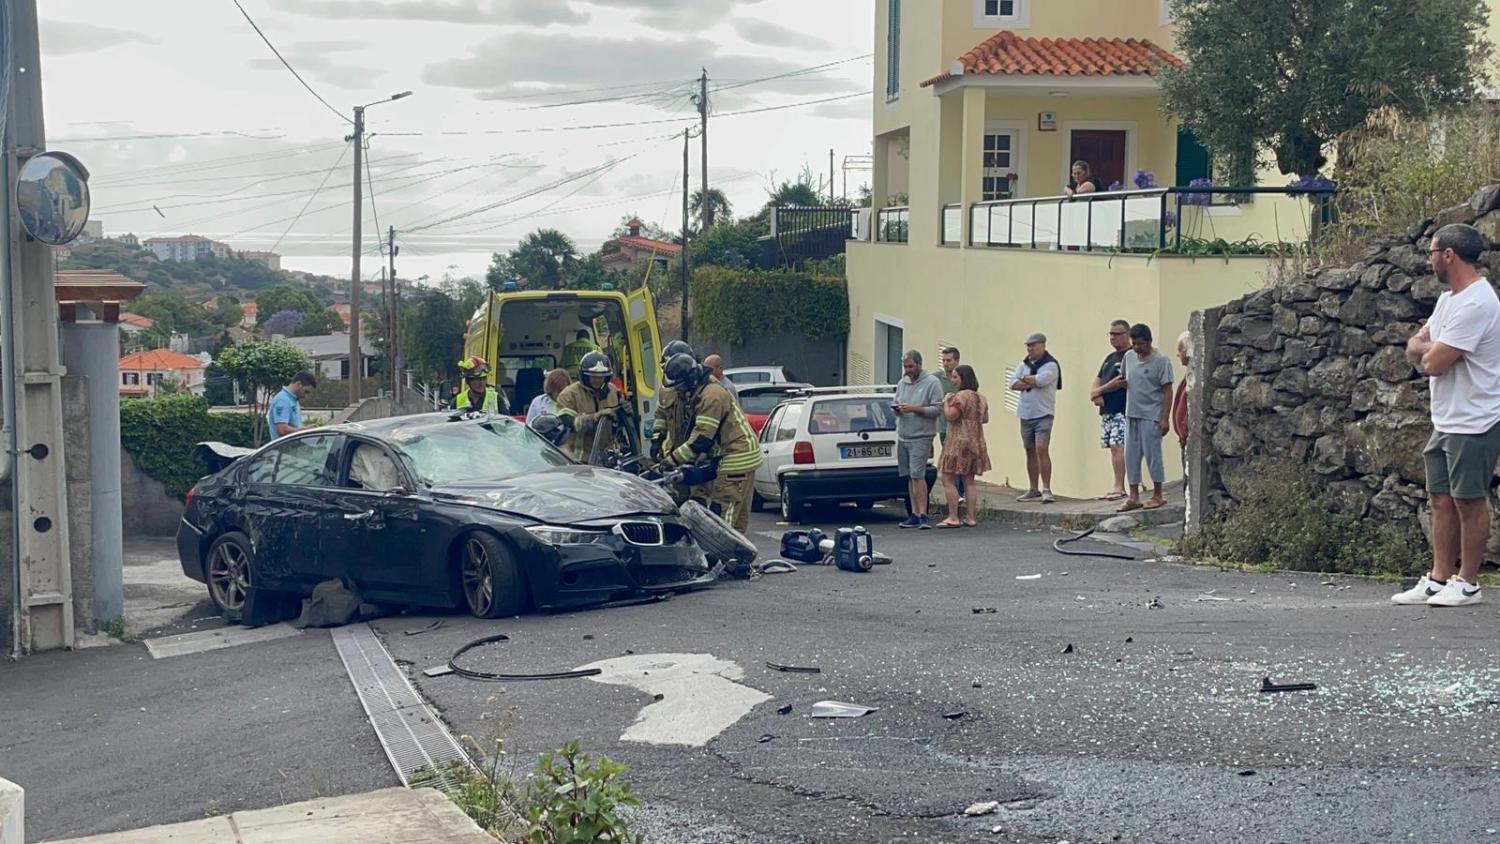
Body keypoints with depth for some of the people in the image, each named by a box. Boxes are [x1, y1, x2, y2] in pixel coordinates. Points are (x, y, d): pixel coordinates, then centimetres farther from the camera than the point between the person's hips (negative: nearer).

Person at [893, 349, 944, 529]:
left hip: (921, 437, -6)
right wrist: (896, 408, -2)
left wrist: (914, 409, -18)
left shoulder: (932, 382, -5)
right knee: (909, 477, 8)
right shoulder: (902, 383, 15)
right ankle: (914, 515, 13)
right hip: (902, 436, 7)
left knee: (917, 475, -13)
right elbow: (895, 403, 22)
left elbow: (938, 409, -10)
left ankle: (923, 515, -10)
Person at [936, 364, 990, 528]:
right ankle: (971, 518, 11)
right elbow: (985, 418, 21)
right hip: (976, 443, 9)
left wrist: (946, 402, -4)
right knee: (969, 481, 12)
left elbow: (951, 416, -20)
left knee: (948, 480, -4)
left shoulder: (961, 396, -15)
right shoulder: (981, 398, 13)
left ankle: (953, 517, -8)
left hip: (959, 441, -9)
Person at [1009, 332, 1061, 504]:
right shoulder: (1025, 364, 14)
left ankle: (1046, 490, -17)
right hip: (1026, 414, 7)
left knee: (1042, 450, -17)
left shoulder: (1050, 365, -6)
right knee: (1030, 452, 10)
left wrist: (1025, 379, -4)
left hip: (1043, 414, -7)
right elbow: (1013, 383, 2)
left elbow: (1040, 380, -21)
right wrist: (1032, 383, -11)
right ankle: (1033, 490, 18)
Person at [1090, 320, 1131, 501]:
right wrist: (1096, 395, 0)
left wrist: (1099, 391, -4)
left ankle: (1119, 487, -18)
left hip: (1122, 410, -9)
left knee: (1118, 446, -15)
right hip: (1106, 411, 9)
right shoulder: (1110, 358, 21)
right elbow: (1095, 386, 23)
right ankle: (1118, 488, 9)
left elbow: (1122, 383, -16)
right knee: (1114, 448, 8)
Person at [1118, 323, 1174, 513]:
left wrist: (1165, 418, -16)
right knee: (1131, 455, 6)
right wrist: (1123, 382, -1)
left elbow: (1167, 391, -10)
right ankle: (1134, 497, 13)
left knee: (1152, 454, -2)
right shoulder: (1129, 357, 10)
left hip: (1151, 416, -6)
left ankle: (1157, 495, 10)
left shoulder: (1161, 361, -9)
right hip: (1131, 415, 6)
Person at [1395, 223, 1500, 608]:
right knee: (1442, 500, 11)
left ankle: (1467, 584, 6)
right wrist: (1428, 348, -8)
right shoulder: (1449, 298, 14)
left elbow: (1434, 363, -22)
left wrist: (1427, 348, 1)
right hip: (1445, 421, 10)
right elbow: (1414, 348, 15)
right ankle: (1439, 579, 17)